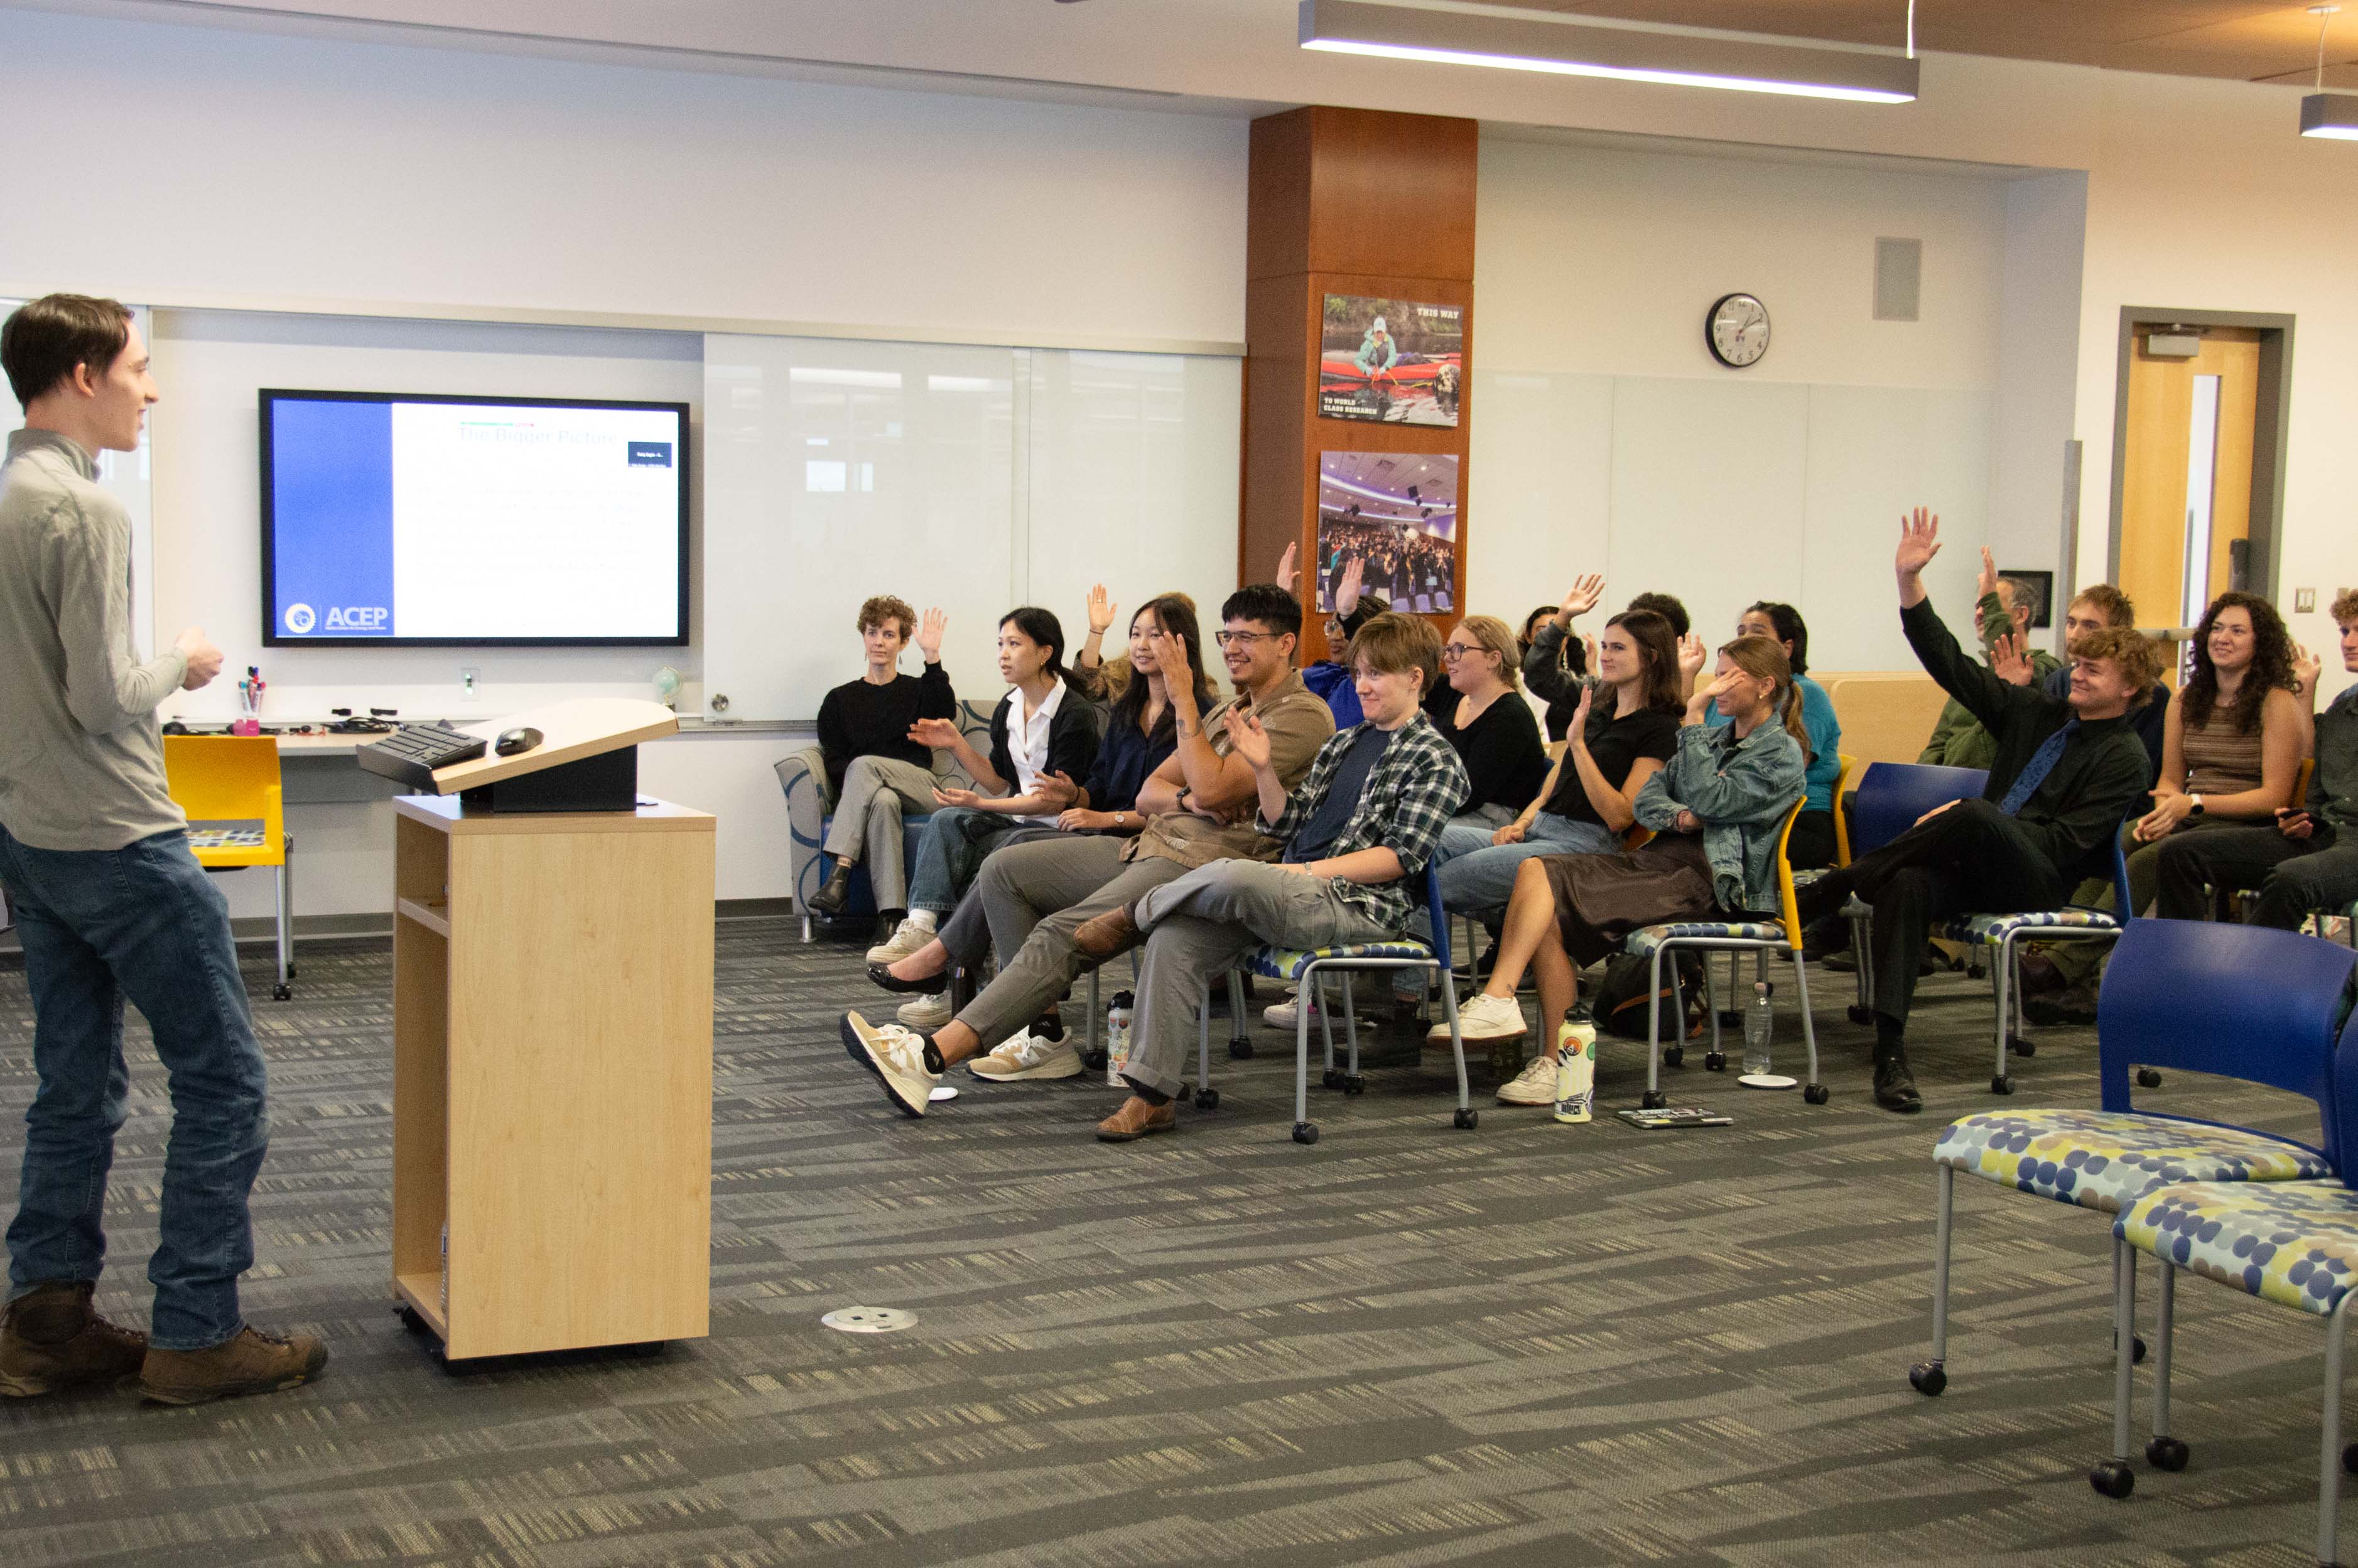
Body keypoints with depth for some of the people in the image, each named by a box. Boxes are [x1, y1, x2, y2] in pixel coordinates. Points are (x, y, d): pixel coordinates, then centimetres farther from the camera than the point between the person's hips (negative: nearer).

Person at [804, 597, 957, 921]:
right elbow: (833, 762, 10)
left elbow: (945, 715, -6)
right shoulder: (839, 700, 20)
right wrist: (861, 781, -12)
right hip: (859, 789, 0)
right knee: (884, 801, -38)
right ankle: (891, 915, -50)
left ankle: (840, 876, -44)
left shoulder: (917, 691, 19)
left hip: (919, 789, 0)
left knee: (863, 765, -31)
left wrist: (933, 657, -13)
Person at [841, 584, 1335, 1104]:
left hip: (1201, 866, -10)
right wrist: (1188, 799, -6)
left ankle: (933, 1055, -36)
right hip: (1149, 846, 10)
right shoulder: (1228, 709, 24)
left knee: (1061, 933, -28)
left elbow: (1213, 787, -19)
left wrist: (1183, 701, -14)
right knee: (1002, 871, 2)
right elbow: (1148, 793, 17)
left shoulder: (1302, 715, -6)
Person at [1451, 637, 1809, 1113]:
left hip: (1708, 881, -8)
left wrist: (1693, 719, -10)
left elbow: (1708, 799, -14)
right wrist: (1678, 816, -7)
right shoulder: (1713, 738, 25)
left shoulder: (1783, 754, 0)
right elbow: (1646, 799, 15)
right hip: (1660, 858, 8)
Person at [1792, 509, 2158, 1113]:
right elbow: (1953, 667, 13)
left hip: (2039, 880, -5)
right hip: (1980, 865, 5)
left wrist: (1969, 817, -16)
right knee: (1908, 883, -32)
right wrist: (1909, 582, 4)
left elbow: (2069, 841, -8)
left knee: (1972, 819, -37)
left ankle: (1826, 890, -26)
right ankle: (1890, 1053, -41)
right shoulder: (2036, 712, 20)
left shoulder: (2124, 757, 3)